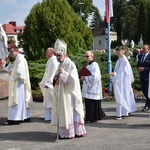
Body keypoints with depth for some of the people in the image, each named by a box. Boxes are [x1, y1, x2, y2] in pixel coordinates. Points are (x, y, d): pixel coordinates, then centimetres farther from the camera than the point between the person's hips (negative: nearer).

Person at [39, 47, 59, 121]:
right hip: (47, 84, 10)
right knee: (47, 101, 11)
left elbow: (53, 74, -21)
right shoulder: (49, 61, 16)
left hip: (52, 84, -10)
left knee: (52, 101, -5)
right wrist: (42, 83, 22)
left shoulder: (54, 61, -14)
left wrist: (48, 83, -24)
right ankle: (48, 116, 16)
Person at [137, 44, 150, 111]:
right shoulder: (140, 56, 10)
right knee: (143, 90, 13)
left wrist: (144, 69, -20)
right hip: (142, 76, 7)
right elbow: (138, 65, 15)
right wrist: (139, 68, -5)